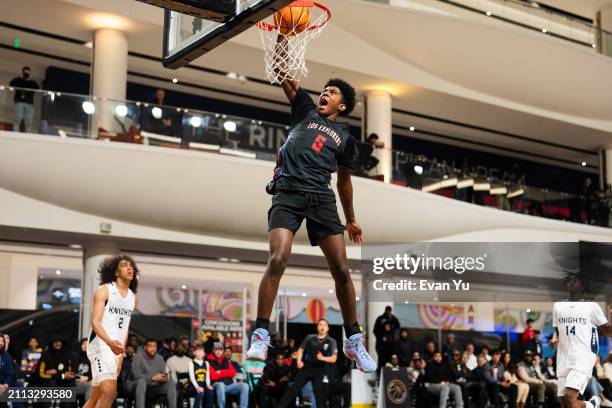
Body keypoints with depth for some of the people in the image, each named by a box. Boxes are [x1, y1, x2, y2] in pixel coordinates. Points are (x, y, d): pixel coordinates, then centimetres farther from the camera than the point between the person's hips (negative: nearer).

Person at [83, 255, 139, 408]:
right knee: (110, 392, -23)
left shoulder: (133, 297, 14)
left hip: (116, 349, 8)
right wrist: (110, 342, -33)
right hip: (100, 346, -7)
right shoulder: (103, 290, -7)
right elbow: (95, 322, -16)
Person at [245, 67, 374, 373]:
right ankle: (261, 336, -12)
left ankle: (354, 341, 11)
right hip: (287, 193, -2)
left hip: (322, 198, 2)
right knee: (277, 260, -21)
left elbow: (344, 180, 28)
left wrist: (351, 220, 29)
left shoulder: (345, 137, 20)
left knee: (342, 270, -3)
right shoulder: (305, 110, 18)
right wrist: (282, 42, -1)